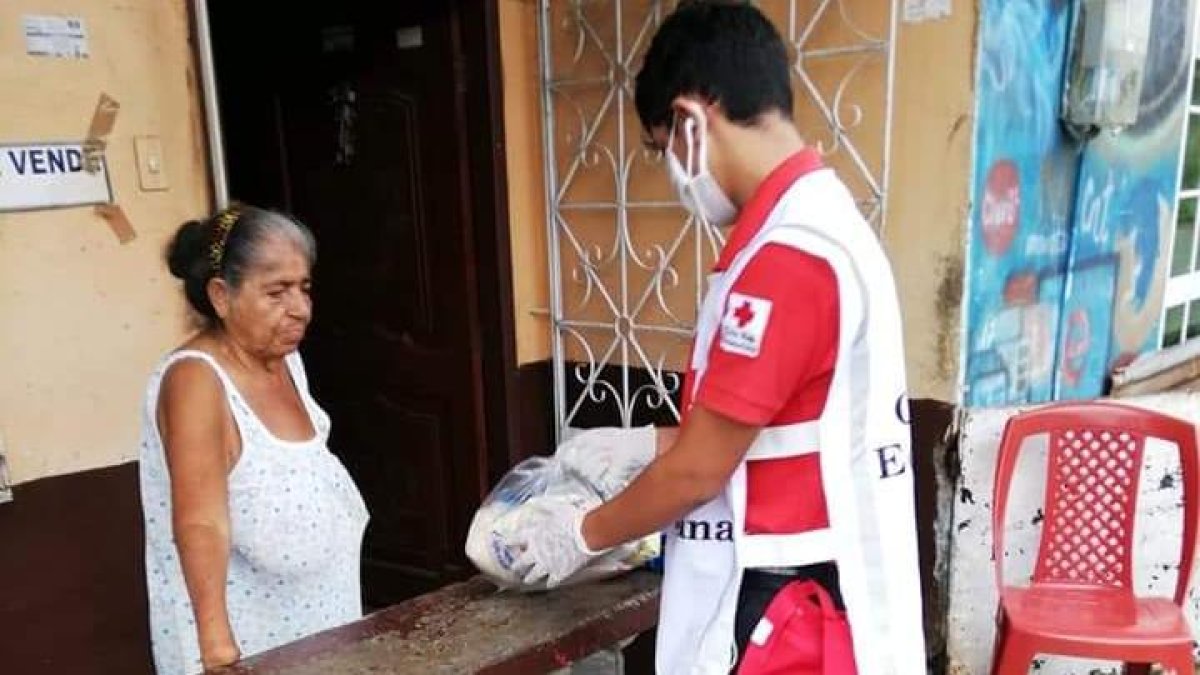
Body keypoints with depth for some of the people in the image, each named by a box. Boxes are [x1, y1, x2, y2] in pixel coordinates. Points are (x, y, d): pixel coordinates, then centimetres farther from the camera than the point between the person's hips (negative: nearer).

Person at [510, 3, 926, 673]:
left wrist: (583, 534, -3)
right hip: (807, 591, 9)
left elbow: (699, 469, -19)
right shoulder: (824, 223, 6)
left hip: (787, 605, -9)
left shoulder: (787, 254, -25)